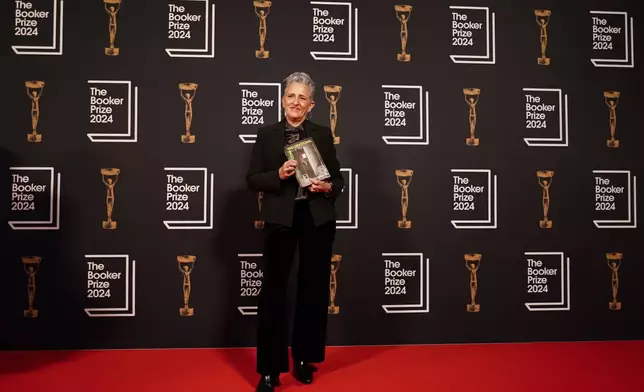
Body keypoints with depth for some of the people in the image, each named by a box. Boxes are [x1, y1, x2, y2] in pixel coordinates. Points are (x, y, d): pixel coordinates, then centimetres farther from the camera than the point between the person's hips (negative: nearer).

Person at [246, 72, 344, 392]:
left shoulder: (323, 134, 7)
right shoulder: (266, 135, 4)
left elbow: (338, 178, 8)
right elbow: (252, 180, 0)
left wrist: (328, 187, -13)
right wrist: (278, 175, -16)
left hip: (318, 220, 2)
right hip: (280, 220, -1)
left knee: (313, 290, 10)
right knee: (273, 290, -1)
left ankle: (304, 359, 28)